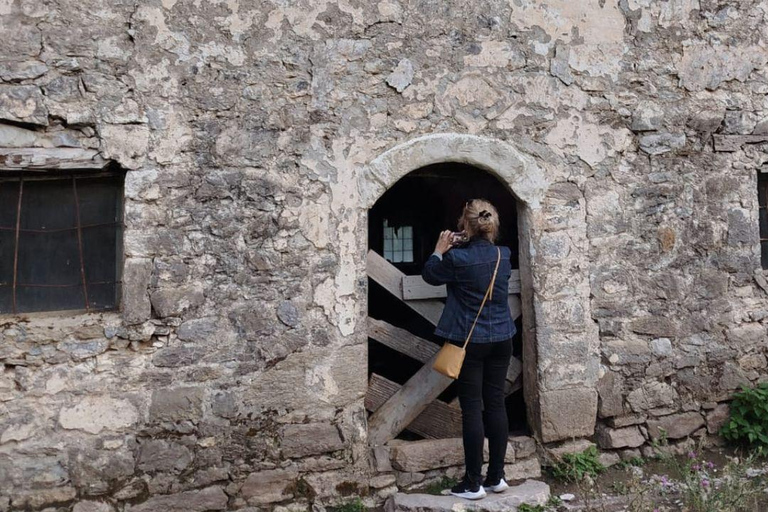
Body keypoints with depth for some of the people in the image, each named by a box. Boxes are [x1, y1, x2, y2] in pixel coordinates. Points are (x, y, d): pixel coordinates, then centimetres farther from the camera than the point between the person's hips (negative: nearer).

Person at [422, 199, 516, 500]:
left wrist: (439, 250, 13)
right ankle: (496, 477, 19)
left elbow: (430, 275, 3)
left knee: (472, 408, 0)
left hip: (470, 341, -5)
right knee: (496, 405, 10)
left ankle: (473, 484, 7)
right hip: (501, 340, 5)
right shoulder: (504, 255, 2)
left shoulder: (457, 258, -14)